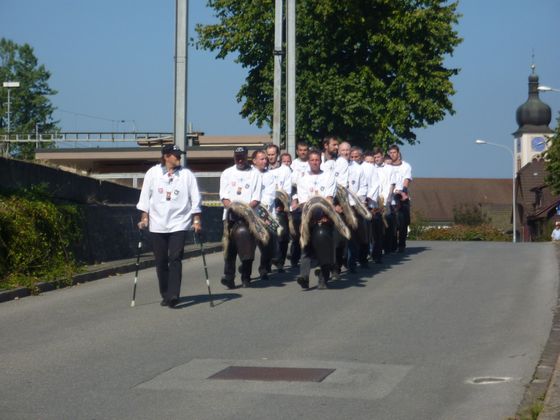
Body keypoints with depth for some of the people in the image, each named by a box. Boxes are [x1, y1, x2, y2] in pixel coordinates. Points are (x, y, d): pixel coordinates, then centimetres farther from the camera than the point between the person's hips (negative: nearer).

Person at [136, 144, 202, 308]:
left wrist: (197, 220, -1)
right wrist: (144, 217, 3)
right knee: (161, 261, 5)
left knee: (175, 258, -13)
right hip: (157, 224, 2)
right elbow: (145, 196, 8)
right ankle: (165, 295, 17)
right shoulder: (153, 173, 4)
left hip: (179, 223, -2)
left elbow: (195, 198, 3)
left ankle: (173, 295, -18)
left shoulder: (187, 174, 2)